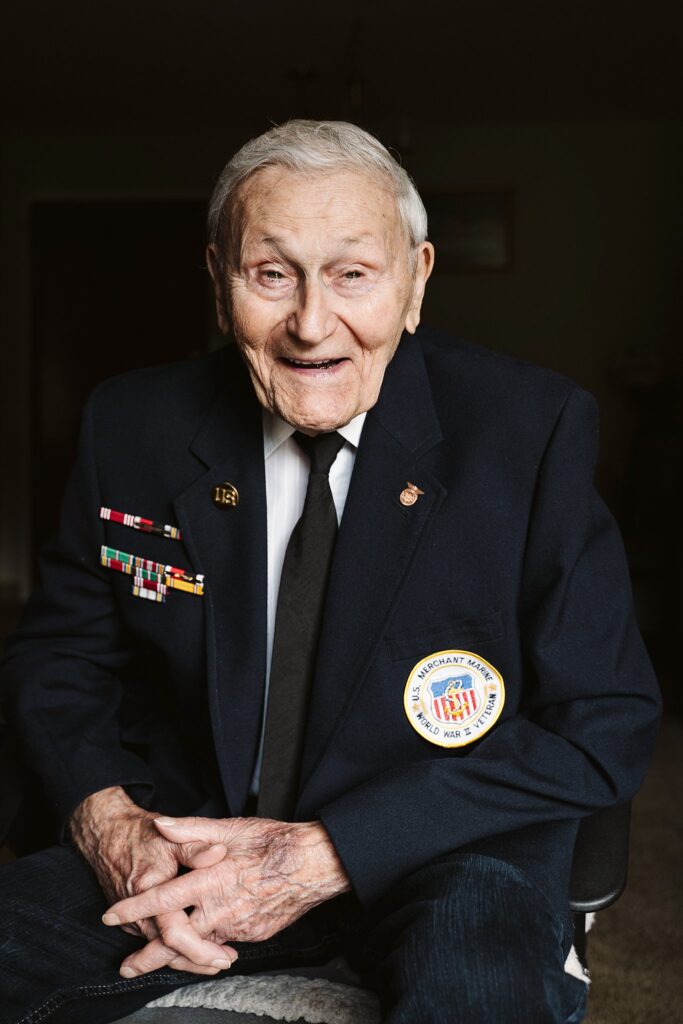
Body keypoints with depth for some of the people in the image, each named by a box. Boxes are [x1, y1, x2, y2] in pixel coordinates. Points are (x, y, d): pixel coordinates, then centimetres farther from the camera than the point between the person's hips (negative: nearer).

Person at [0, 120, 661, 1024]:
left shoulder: (532, 430, -13)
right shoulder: (133, 427, -5)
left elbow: (605, 727, -13)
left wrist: (326, 855, -21)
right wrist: (107, 818, -15)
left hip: (441, 856, -2)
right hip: (187, 839, 3)